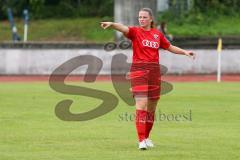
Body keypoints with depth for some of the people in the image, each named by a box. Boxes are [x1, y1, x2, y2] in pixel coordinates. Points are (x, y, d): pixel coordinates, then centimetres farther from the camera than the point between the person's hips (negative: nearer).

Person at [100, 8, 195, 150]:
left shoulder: (157, 34, 11)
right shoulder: (135, 31, -2)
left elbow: (169, 47, 26)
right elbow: (123, 28, -23)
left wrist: (185, 52, 20)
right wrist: (111, 24, -43)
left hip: (154, 71, 5)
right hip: (139, 70, -5)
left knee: (152, 107, 10)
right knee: (141, 105, -15)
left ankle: (146, 137, 27)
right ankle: (141, 140, -17)